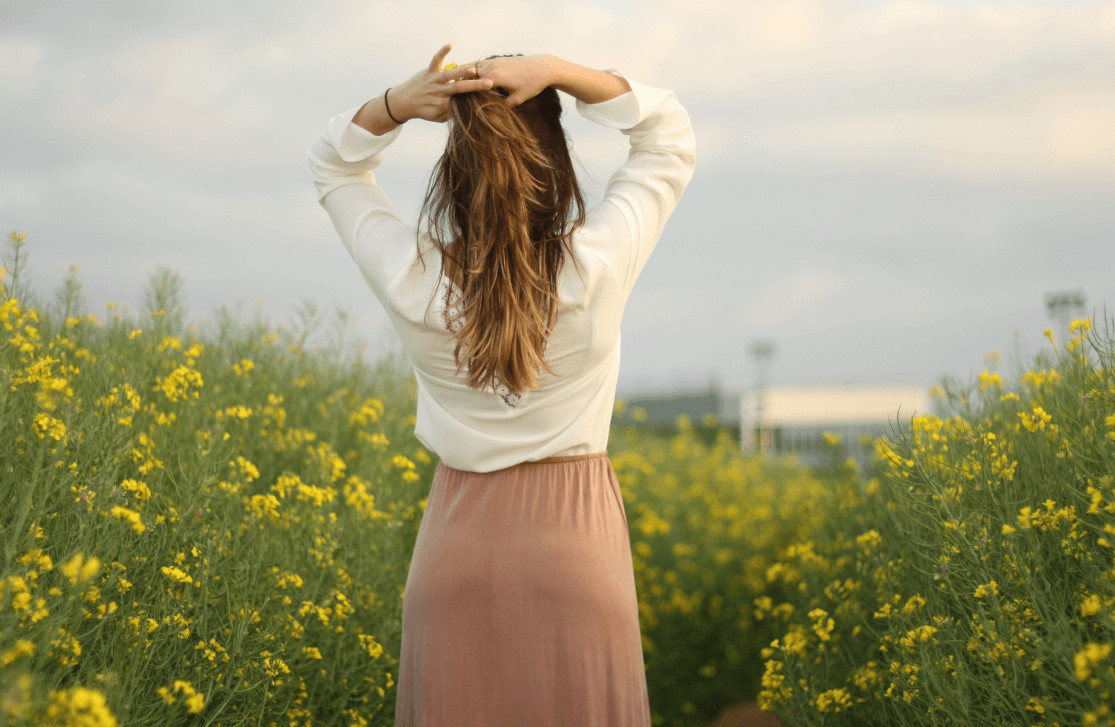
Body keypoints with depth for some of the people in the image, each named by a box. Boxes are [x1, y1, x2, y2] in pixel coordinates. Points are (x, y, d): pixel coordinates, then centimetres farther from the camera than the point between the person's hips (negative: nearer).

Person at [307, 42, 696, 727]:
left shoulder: (410, 278, -12)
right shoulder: (599, 267, -16)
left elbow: (334, 168, 8)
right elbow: (672, 138, 0)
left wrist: (396, 103, -10)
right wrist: (560, 72, -12)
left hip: (459, 540, 1)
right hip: (576, 542, -1)